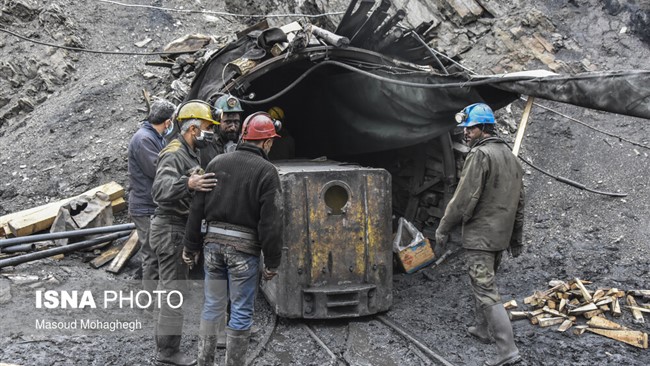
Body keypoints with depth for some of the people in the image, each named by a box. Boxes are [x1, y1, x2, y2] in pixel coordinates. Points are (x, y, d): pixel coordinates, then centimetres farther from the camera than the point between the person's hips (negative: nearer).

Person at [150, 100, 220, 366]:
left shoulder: (189, 154, 13)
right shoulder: (174, 155, -19)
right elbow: (160, 189, -38)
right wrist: (188, 184, -55)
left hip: (179, 228, 11)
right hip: (171, 228, -11)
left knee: (170, 288, 18)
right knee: (175, 290, -6)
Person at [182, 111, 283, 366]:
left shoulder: (217, 162, 7)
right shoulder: (266, 171, -7)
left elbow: (197, 209, 9)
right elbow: (271, 223, -11)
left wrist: (191, 246, 15)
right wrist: (272, 262, -4)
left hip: (213, 241, 5)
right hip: (244, 248, -5)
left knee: (212, 305, 17)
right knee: (241, 312, 6)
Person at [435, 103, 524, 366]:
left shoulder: (480, 155, -16)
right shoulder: (510, 156, 12)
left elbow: (464, 198, -20)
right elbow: (519, 202, 16)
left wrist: (443, 228, -10)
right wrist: (516, 238, 23)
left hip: (479, 236, -9)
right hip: (500, 236, 9)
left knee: (486, 291, -7)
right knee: (483, 282, 24)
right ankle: (482, 329, 37)